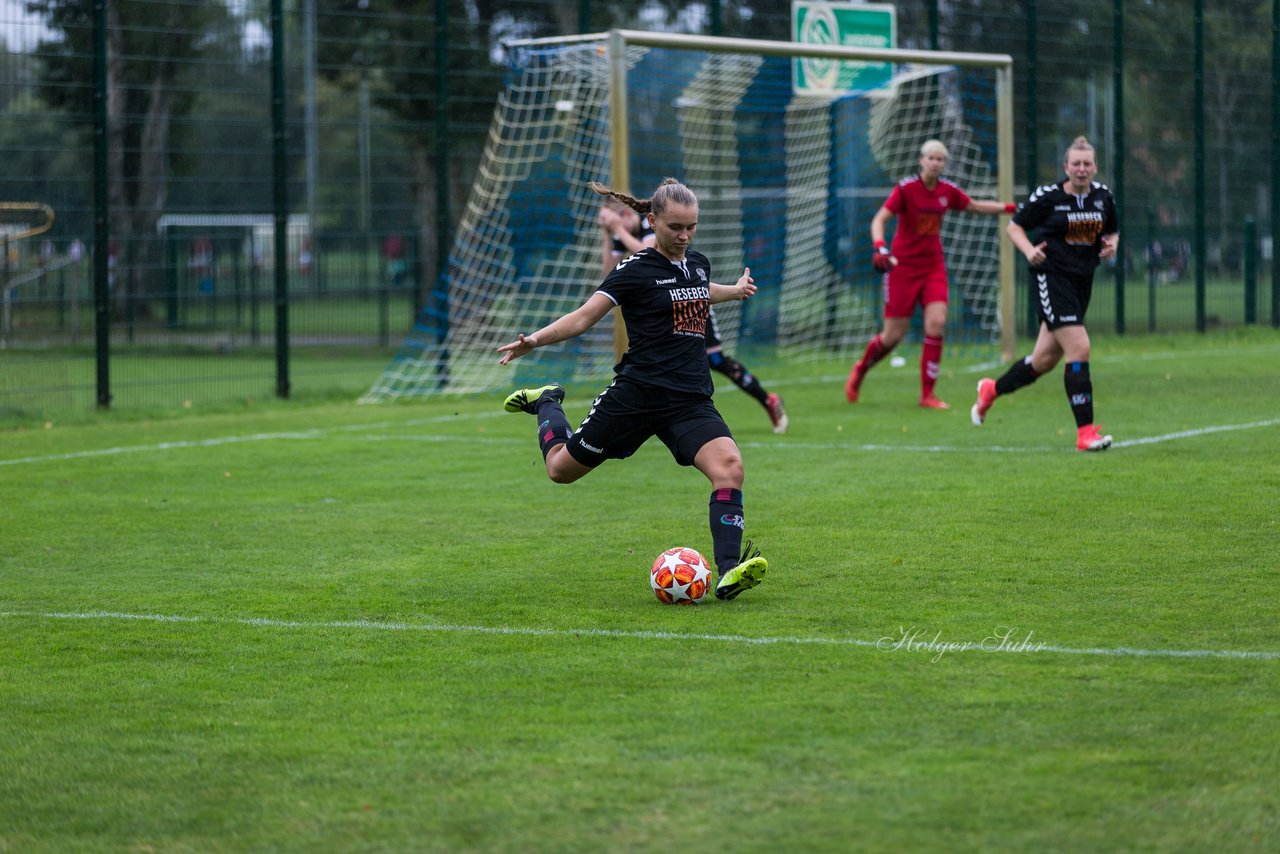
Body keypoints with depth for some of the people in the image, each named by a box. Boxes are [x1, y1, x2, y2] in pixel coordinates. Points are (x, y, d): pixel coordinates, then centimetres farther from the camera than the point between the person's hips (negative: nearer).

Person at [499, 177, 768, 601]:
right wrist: (535, 340, -27)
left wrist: (734, 291, 44)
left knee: (728, 466, -23)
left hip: (691, 400, 4)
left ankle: (728, 574, -27)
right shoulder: (636, 269, -7)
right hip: (637, 394, -4)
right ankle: (547, 403, 42)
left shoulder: (698, 263, 12)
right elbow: (584, 316, -13)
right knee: (562, 468, 9)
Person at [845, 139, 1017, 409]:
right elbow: (879, 219, -17)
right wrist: (879, 247, -34)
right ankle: (860, 369, 30)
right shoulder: (905, 188, -13)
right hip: (903, 265, -4)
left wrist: (1010, 207, 16)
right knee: (893, 335, -2)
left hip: (933, 265, 4)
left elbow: (976, 206, 20)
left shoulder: (948, 191, 2)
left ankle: (927, 394, -7)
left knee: (937, 323, -15)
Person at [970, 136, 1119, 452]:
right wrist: (1029, 250, -18)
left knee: (1044, 360, 13)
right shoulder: (1047, 196, -8)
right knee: (1079, 348, -19)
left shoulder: (1103, 195, 6)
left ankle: (991, 389, 39)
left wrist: (1112, 244, -3)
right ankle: (1085, 432, -16)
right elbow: (1015, 227, 0)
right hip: (1051, 278, -6)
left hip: (1082, 282, 6)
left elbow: (1112, 232, 20)